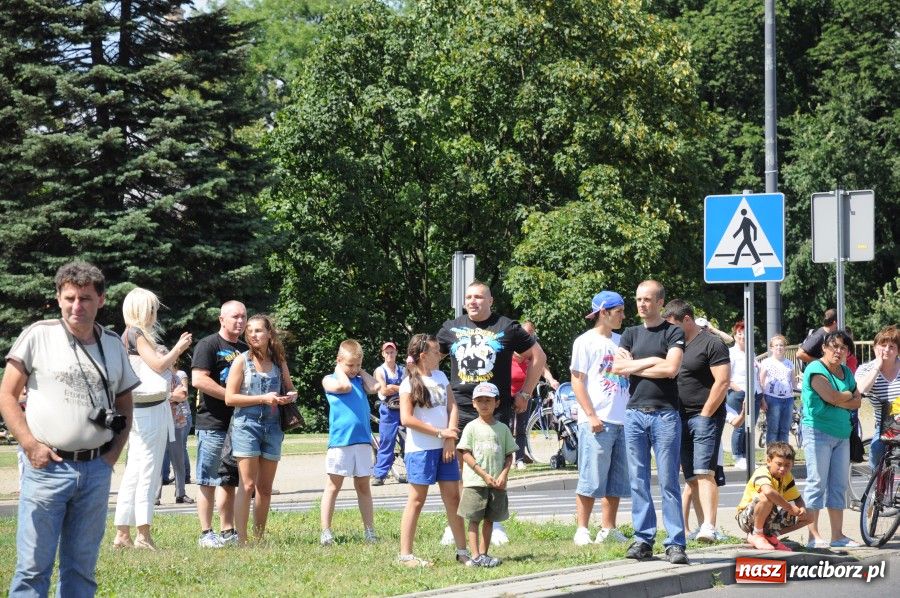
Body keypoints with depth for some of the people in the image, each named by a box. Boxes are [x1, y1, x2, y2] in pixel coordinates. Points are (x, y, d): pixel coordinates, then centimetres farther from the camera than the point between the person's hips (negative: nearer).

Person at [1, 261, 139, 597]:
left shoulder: (113, 345, 10)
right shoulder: (38, 336, -2)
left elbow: (125, 405, 20)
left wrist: (115, 451, 6)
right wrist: (30, 444, -10)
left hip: (96, 469, 4)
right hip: (47, 466, -4)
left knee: (82, 567, 10)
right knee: (33, 566, -4)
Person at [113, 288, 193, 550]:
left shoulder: (130, 335, 17)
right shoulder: (136, 334, -11)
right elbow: (159, 364, -18)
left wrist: (178, 349, 13)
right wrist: (179, 347, -4)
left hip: (140, 412, 10)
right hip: (150, 411, -10)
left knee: (134, 473, 10)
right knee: (148, 472, -8)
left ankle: (122, 534, 11)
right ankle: (143, 536, -8)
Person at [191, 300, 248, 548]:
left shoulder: (245, 350, 18)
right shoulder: (208, 345, -5)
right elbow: (198, 380, -16)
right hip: (213, 424, -7)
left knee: (230, 481, 10)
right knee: (208, 481, -4)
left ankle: (227, 532, 15)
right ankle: (206, 534, -3)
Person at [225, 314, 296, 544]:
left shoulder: (279, 362, 10)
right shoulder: (242, 361, -2)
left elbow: (290, 389, 23)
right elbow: (230, 398, -7)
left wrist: (290, 396, -2)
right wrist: (263, 398, -14)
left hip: (272, 427, 4)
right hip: (246, 424, -4)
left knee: (265, 488, 8)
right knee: (248, 486, -11)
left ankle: (259, 538, 15)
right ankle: (241, 540, -12)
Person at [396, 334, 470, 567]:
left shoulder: (441, 377, 12)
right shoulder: (410, 384, -7)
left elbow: (452, 408, 8)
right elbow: (406, 419, -14)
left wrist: (450, 440, -6)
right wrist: (440, 432, -13)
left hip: (445, 448, 6)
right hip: (420, 449, -6)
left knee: (453, 497, 6)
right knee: (417, 500, -3)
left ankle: (462, 550, 11)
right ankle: (405, 554, 2)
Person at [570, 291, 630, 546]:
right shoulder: (586, 342, -3)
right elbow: (577, 382, -6)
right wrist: (591, 415, -14)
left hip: (621, 420, 7)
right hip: (596, 423, -7)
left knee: (616, 481, 9)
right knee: (591, 479, -6)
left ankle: (608, 530, 16)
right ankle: (582, 530, 0)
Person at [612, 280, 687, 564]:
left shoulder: (673, 333, 3)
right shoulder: (631, 334, 16)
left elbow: (671, 368, -11)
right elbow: (617, 367, 3)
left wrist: (634, 366, -2)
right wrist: (651, 361, -4)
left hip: (665, 414, -4)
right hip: (634, 413, 4)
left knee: (669, 481, -6)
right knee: (638, 481, 4)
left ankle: (675, 543, -6)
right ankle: (643, 539, 8)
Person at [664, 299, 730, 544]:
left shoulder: (711, 344, -6)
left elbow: (723, 382, -13)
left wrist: (705, 414, -14)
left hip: (705, 417, -8)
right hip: (680, 418, 8)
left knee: (703, 473, -17)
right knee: (691, 478, 6)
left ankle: (709, 527, -24)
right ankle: (699, 524, 9)